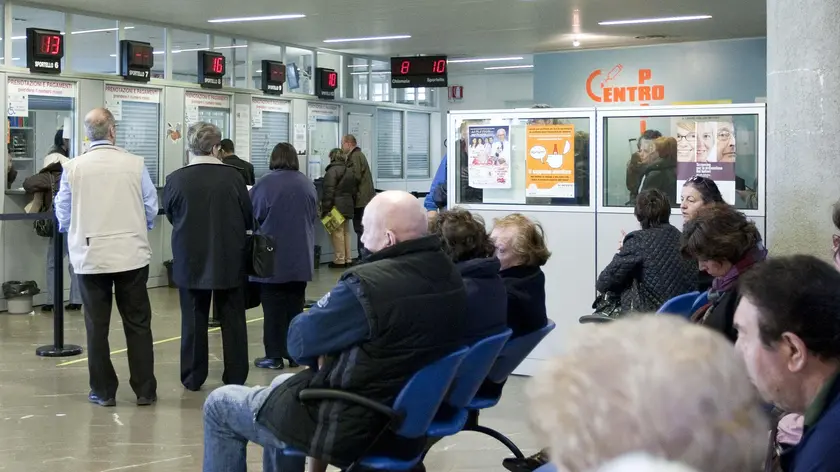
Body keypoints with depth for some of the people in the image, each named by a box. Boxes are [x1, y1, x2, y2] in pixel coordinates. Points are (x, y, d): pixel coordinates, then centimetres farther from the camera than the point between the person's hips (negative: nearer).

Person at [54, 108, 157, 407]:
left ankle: (103, 391, 14)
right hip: (132, 255, 0)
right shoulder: (135, 164, -6)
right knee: (138, 324, 8)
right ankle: (145, 390, 12)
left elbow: (63, 216, 4)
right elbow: (151, 208, 2)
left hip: (90, 257, 0)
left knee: (97, 326, 9)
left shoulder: (72, 168, -4)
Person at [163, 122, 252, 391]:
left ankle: (193, 378, 15)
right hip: (230, 260, 0)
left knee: (194, 321, 10)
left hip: (191, 261, 0)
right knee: (233, 320, 10)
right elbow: (249, 218, -3)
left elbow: (170, 216, 4)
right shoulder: (233, 176, -12)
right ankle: (235, 377, 15)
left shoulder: (175, 179, -11)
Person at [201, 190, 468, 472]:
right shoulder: (450, 277, -3)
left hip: (350, 428, -8)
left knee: (219, 404, 12)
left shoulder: (367, 285, -29)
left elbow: (299, 340, -14)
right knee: (283, 385, 32)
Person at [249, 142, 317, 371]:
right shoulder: (308, 185, 2)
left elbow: (251, 217, -5)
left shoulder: (265, 184, -12)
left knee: (274, 308, 2)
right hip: (300, 257, 4)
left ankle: (274, 355, 3)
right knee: (295, 306, 10)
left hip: (273, 257, -4)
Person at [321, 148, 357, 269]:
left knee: (337, 232, -4)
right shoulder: (350, 171, 14)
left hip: (336, 206, -8)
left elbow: (328, 191, -17)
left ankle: (339, 260, -3)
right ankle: (348, 258, 18)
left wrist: (325, 208, -16)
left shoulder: (332, 170, -11)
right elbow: (354, 190, 16)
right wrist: (350, 202, 18)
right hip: (348, 206, 8)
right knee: (346, 232, 14)